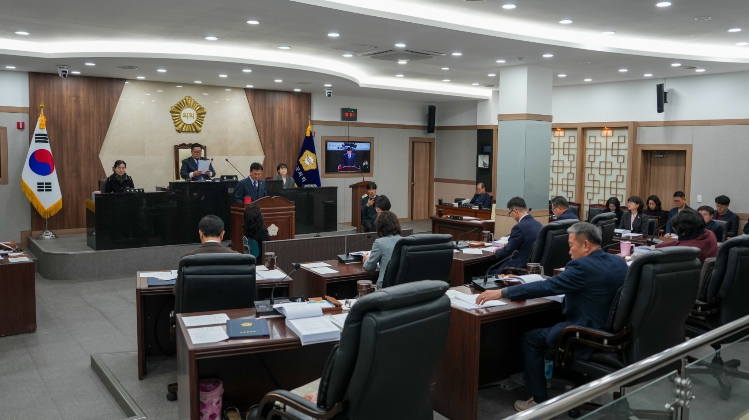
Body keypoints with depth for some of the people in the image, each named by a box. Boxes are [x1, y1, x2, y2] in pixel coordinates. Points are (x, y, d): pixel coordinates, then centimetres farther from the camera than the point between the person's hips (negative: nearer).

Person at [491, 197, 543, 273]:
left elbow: (507, 251, -10)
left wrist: (497, 252, 10)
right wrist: (509, 244, 24)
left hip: (521, 267, -9)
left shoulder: (519, 227, -20)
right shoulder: (539, 224, 5)